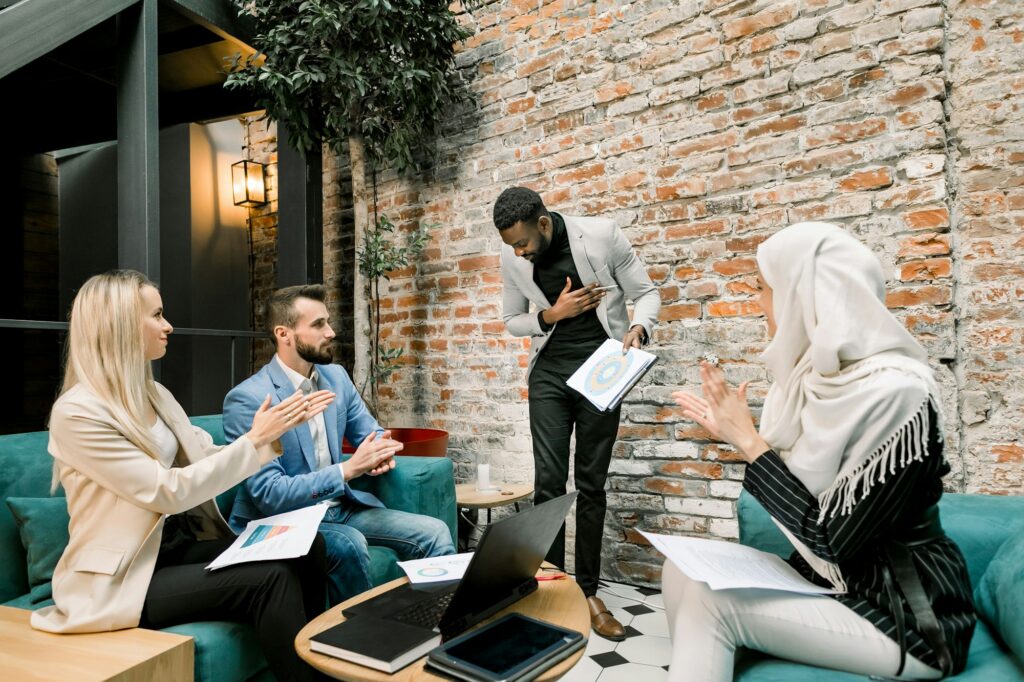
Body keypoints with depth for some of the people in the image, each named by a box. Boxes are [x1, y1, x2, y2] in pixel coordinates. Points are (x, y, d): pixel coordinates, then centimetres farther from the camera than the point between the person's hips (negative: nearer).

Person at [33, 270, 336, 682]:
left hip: (182, 541, 7)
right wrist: (254, 439, -20)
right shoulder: (77, 412, -17)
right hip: (123, 576, -7)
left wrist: (277, 429, -3)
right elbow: (169, 492, -21)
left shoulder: (155, 394, 8)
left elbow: (209, 459, 8)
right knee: (270, 577, -23)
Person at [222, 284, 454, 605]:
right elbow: (269, 494, -20)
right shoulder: (247, 398, -17)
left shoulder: (336, 376, 4)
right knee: (349, 544, -34)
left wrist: (381, 450, -11)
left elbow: (371, 432, 14)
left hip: (338, 507, 6)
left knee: (434, 532, -9)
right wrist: (348, 469, -27)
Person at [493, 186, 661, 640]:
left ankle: (588, 593, 16)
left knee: (591, 484, 4)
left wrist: (638, 327, -24)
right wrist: (551, 315, -11)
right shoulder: (511, 258, -3)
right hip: (549, 372, 2)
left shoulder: (601, 235, -11)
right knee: (548, 481, -4)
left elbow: (646, 293, -2)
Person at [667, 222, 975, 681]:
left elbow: (832, 540, -23)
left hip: (905, 618, -7)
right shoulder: (817, 377, 0)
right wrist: (733, 434, 7)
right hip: (829, 585, 7)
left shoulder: (895, 394, -24)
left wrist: (748, 441, -19)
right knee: (683, 570, -4)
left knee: (708, 599, -19)